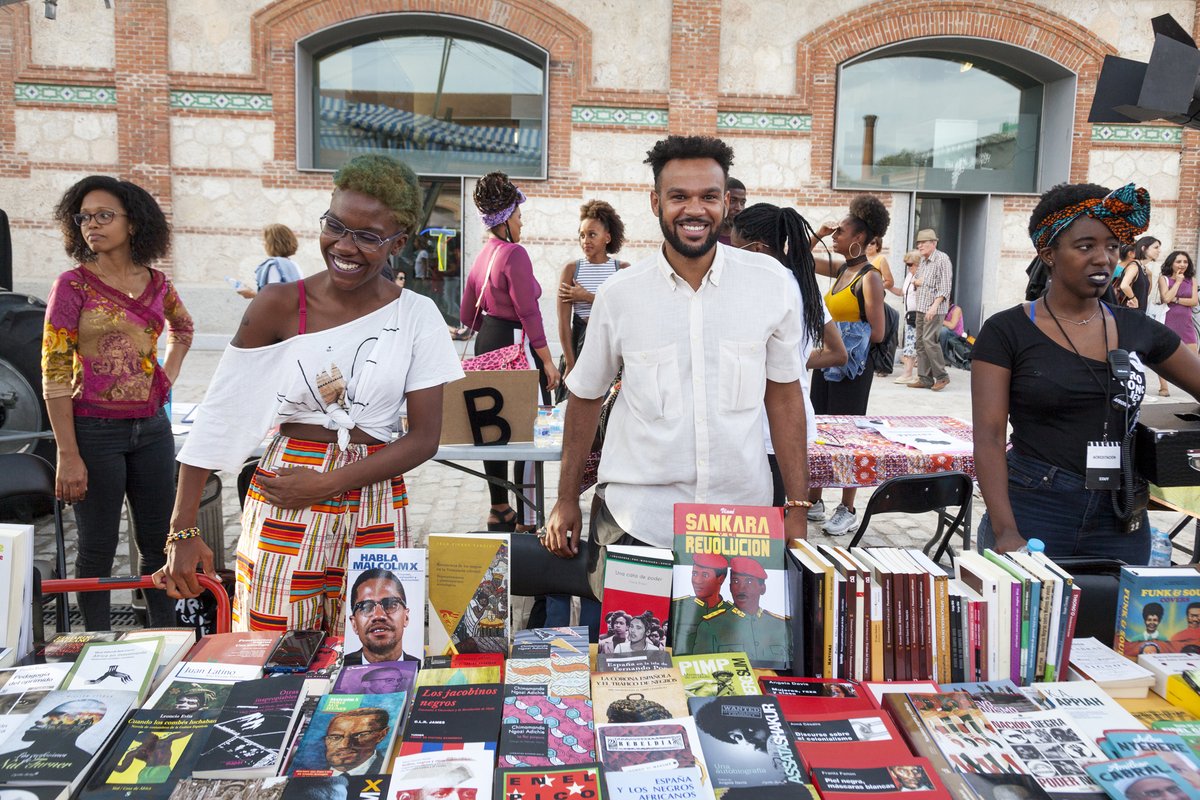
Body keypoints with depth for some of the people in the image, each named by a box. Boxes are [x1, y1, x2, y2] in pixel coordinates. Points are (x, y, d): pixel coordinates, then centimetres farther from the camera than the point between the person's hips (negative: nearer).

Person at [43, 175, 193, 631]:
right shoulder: (74, 285, -7)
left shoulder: (157, 284, 5)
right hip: (95, 430, -4)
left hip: (151, 427, 4)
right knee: (98, 548, 5)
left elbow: (183, 328, 28)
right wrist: (68, 456, -14)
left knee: (160, 542, 11)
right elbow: (54, 374, -9)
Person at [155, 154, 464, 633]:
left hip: (376, 511, 1)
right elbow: (218, 416, -3)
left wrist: (328, 484, -12)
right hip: (283, 510, -1)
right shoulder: (279, 306, -4)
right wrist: (183, 530, -6)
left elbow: (425, 438, -3)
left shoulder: (415, 316, -1)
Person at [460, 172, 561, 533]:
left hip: (487, 344, 10)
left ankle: (499, 510, 25)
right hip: (516, 344, -10)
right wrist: (548, 361, -16)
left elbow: (467, 315, 17)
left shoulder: (482, 256, 13)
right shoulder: (514, 253, -14)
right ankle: (527, 521, -4)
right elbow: (529, 312, -19)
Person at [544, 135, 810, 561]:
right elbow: (586, 396, 6)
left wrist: (797, 508, 2)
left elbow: (783, 394, 3)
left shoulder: (771, 282, -3)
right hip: (634, 520, 0)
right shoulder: (619, 293, -4)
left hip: (742, 520, 1)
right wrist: (567, 499, 7)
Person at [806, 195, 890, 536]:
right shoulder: (841, 268, 8)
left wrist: (840, 333, -12)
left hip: (851, 369, -8)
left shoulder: (869, 277, -13)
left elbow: (877, 333, -16)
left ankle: (847, 511, 14)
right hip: (827, 364, 8)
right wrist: (818, 235, 7)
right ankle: (814, 502, 26)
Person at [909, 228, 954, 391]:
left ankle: (941, 376, -3)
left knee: (929, 340, -15)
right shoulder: (922, 260, 15)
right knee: (920, 342, 5)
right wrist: (916, 281, 1)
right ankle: (924, 379, 9)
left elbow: (945, 286, -14)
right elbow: (915, 279, 26)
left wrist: (934, 306, -21)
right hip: (920, 307, 8)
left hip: (935, 308, -8)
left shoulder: (942, 259, -8)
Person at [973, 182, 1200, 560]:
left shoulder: (1137, 330, 9)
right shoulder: (1007, 331, -5)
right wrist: (1005, 532, -20)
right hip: (1033, 514, -4)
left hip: (1120, 517, 5)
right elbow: (989, 438, -11)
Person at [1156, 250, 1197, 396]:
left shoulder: (1191, 280, 11)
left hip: (1186, 321, 3)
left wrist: (1176, 299, -10)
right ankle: (1163, 387, 5)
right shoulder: (1164, 278, 1)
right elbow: (1166, 298, -13)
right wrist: (1178, 281, -7)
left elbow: (1194, 301, 0)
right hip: (1168, 320, -3)